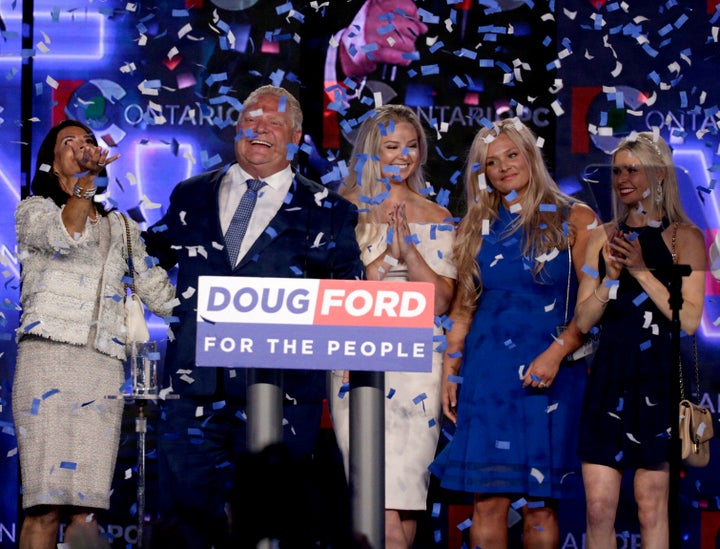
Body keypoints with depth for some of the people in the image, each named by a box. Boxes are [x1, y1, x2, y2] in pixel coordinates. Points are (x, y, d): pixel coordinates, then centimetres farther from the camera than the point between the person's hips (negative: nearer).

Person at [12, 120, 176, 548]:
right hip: (49, 359, -4)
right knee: (47, 505, -16)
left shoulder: (120, 228, 26)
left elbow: (159, 293, 23)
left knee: (88, 508, -8)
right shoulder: (33, 210, 14)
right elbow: (64, 235, -10)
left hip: (104, 368, 4)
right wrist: (89, 177, -11)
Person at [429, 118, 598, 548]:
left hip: (549, 372, -2)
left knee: (540, 504, 0)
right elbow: (463, 307, 14)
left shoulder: (575, 220, 2)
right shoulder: (478, 227, 12)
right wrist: (450, 371, 6)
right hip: (487, 370, 3)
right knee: (488, 501, -2)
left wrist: (556, 353, -15)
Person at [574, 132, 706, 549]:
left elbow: (690, 320, -10)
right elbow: (583, 320, 7)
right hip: (609, 377, 4)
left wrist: (642, 271, -15)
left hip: (658, 379, -4)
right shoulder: (604, 238, 12)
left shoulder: (684, 236, -1)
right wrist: (610, 277, -9)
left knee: (652, 507, 3)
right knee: (598, 508, 0)